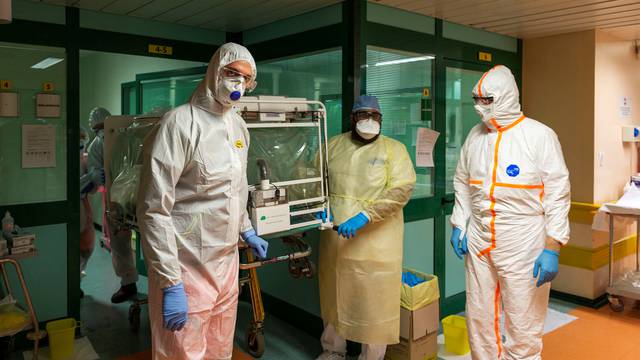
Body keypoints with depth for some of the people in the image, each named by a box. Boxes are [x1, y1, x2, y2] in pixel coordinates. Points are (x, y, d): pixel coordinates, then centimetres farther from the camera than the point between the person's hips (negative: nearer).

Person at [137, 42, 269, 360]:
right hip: (187, 268, -7)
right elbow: (154, 210, -19)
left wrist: (246, 231, 25)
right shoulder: (180, 123, -15)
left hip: (227, 261, 7)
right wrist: (170, 284, -20)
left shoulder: (239, 126, 9)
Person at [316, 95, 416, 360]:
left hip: (376, 241, -3)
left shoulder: (393, 149, -3)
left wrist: (364, 216, -24)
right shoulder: (333, 145, 8)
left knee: (374, 301, 3)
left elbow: (402, 189, -15)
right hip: (334, 239, 4)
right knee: (334, 296, 17)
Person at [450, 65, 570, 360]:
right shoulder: (476, 135, 8)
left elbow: (557, 194, -8)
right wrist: (458, 225, 10)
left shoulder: (540, 136, -7)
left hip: (522, 244, -5)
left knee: (523, 324, 4)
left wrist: (552, 248, -13)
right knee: (478, 317, 14)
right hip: (478, 240, 5)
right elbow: (462, 183, 16)